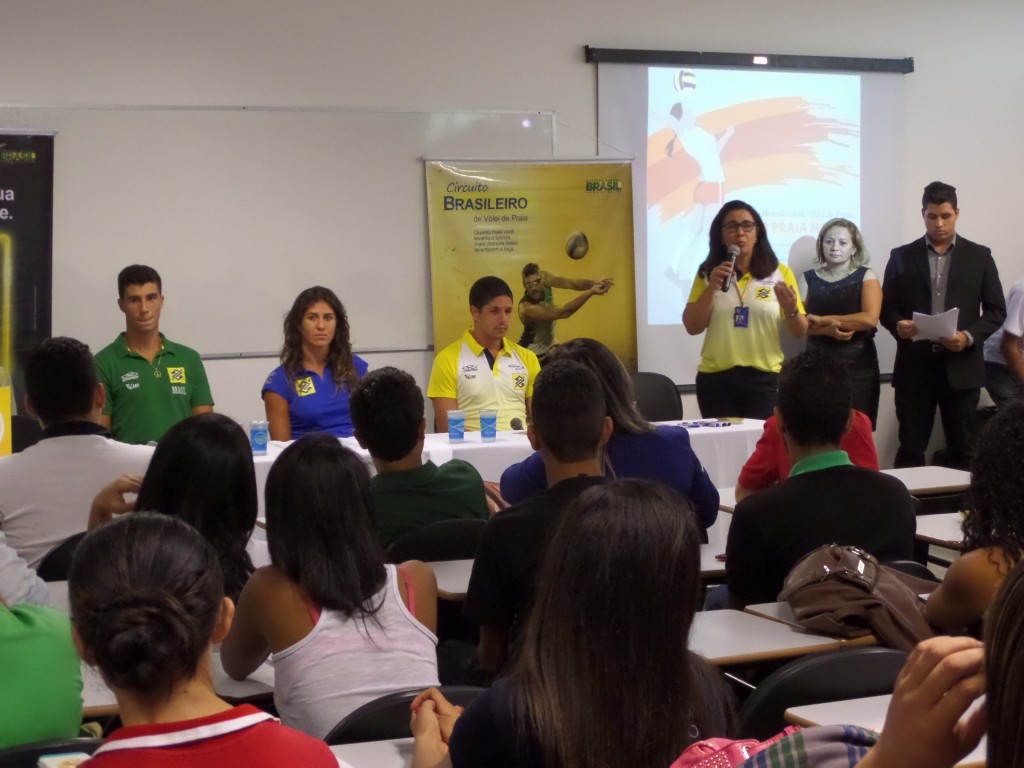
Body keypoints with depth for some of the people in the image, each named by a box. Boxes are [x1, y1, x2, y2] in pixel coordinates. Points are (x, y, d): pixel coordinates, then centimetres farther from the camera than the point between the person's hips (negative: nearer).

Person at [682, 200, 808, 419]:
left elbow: (800, 332, 5)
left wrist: (791, 310, -16)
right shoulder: (707, 274, 6)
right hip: (716, 377, 1)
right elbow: (693, 327, 0)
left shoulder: (780, 273, 3)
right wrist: (712, 288, -11)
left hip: (765, 377, -1)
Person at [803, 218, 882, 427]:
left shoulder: (866, 276, 2)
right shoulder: (810, 278, 7)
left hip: (857, 365, -1)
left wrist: (822, 320, -9)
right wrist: (827, 330, -17)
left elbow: (870, 319, -12)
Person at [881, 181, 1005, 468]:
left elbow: (996, 310, 4)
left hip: (961, 367, 0)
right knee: (910, 451, 1)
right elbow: (887, 308, 7)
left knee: (963, 451, 5)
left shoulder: (979, 256, 6)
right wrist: (898, 325, -16)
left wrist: (969, 336, -13)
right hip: (915, 367, 0)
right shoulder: (901, 256, 7)